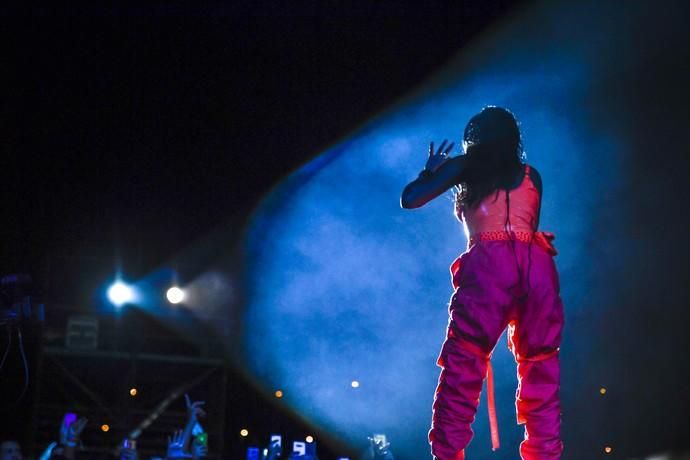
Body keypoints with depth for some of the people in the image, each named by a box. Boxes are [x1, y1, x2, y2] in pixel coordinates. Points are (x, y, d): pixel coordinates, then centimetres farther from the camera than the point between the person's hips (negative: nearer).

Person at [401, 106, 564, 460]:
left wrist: (432, 170, 31)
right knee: (540, 371, 8)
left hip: (490, 264, -3)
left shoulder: (465, 167, 14)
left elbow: (409, 199, 12)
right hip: (537, 265, 4)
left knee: (461, 368, -5)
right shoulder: (531, 176, 23)